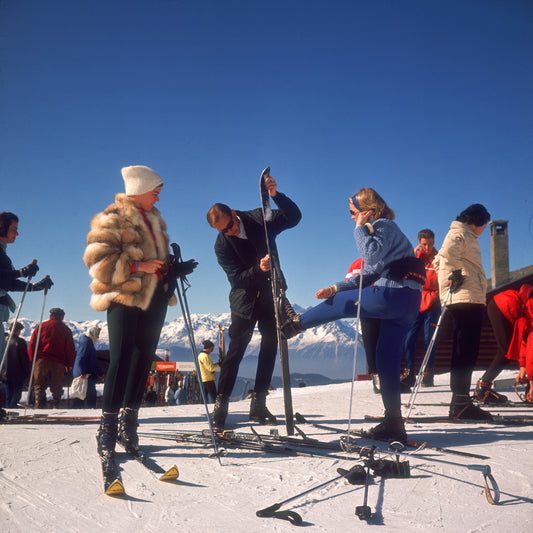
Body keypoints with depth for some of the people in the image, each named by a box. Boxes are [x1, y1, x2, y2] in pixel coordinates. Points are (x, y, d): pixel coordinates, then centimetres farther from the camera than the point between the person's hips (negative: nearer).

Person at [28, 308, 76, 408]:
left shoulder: (41, 326, 9)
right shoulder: (66, 329, 8)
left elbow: (32, 345, 6)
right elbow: (70, 348, 6)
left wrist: (33, 359, 13)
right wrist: (69, 364, 12)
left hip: (41, 361, 0)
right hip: (58, 363, 0)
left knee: (39, 386, 7)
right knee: (56, 388, 9)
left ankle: (39, 406, -4)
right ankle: (56, 406, 3)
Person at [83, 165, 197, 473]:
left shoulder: (156, 221, 20)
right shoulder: (113, 219, -4)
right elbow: (98, 259, -13)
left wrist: (175, 268, 8)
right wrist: (139, 266, -19)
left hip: (155, 298, 8)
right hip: (125, 297, -7)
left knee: (144, 360, 7)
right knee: (121, 360, -14)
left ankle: (129, 423, 17)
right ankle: (107, 431, -10)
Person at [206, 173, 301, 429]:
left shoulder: (259, 219, -8)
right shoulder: (221, 245, -13)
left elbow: (294, 217, -15)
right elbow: (236, 277, -17)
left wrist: (276, 195, -31)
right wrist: (258, 269, -36)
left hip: (271, 292, 3)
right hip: (245, 298, -2)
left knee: (270, 345, 2)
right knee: (236, 348, -7)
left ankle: (258, 404, 9)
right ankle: (221, 403, 1)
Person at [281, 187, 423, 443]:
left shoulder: (383, 226, -4)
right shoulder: (381, 230, 26)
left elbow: (373, 255, -22)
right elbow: (369, 274, 24)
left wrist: (360, 228, -8)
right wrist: (338, 287, 15)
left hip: (394, 294, -10)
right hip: (406, 303, 10)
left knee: (339, 304, 3)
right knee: (387, 359, 9)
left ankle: (295, 323, 26)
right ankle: (394, 424, 12)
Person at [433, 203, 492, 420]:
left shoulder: (462, 234, 27)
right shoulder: (460, 233, -5)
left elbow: (438, 261, 30)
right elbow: (448, 252, -25)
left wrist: (449, 276, 21)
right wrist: (457, 272, -15)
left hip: (469, 299, 11)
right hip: (466, 298, -11)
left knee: (464, 351, 12)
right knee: (466, 351, -12)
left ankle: (460, 401, 17)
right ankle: (461, 403, -13)